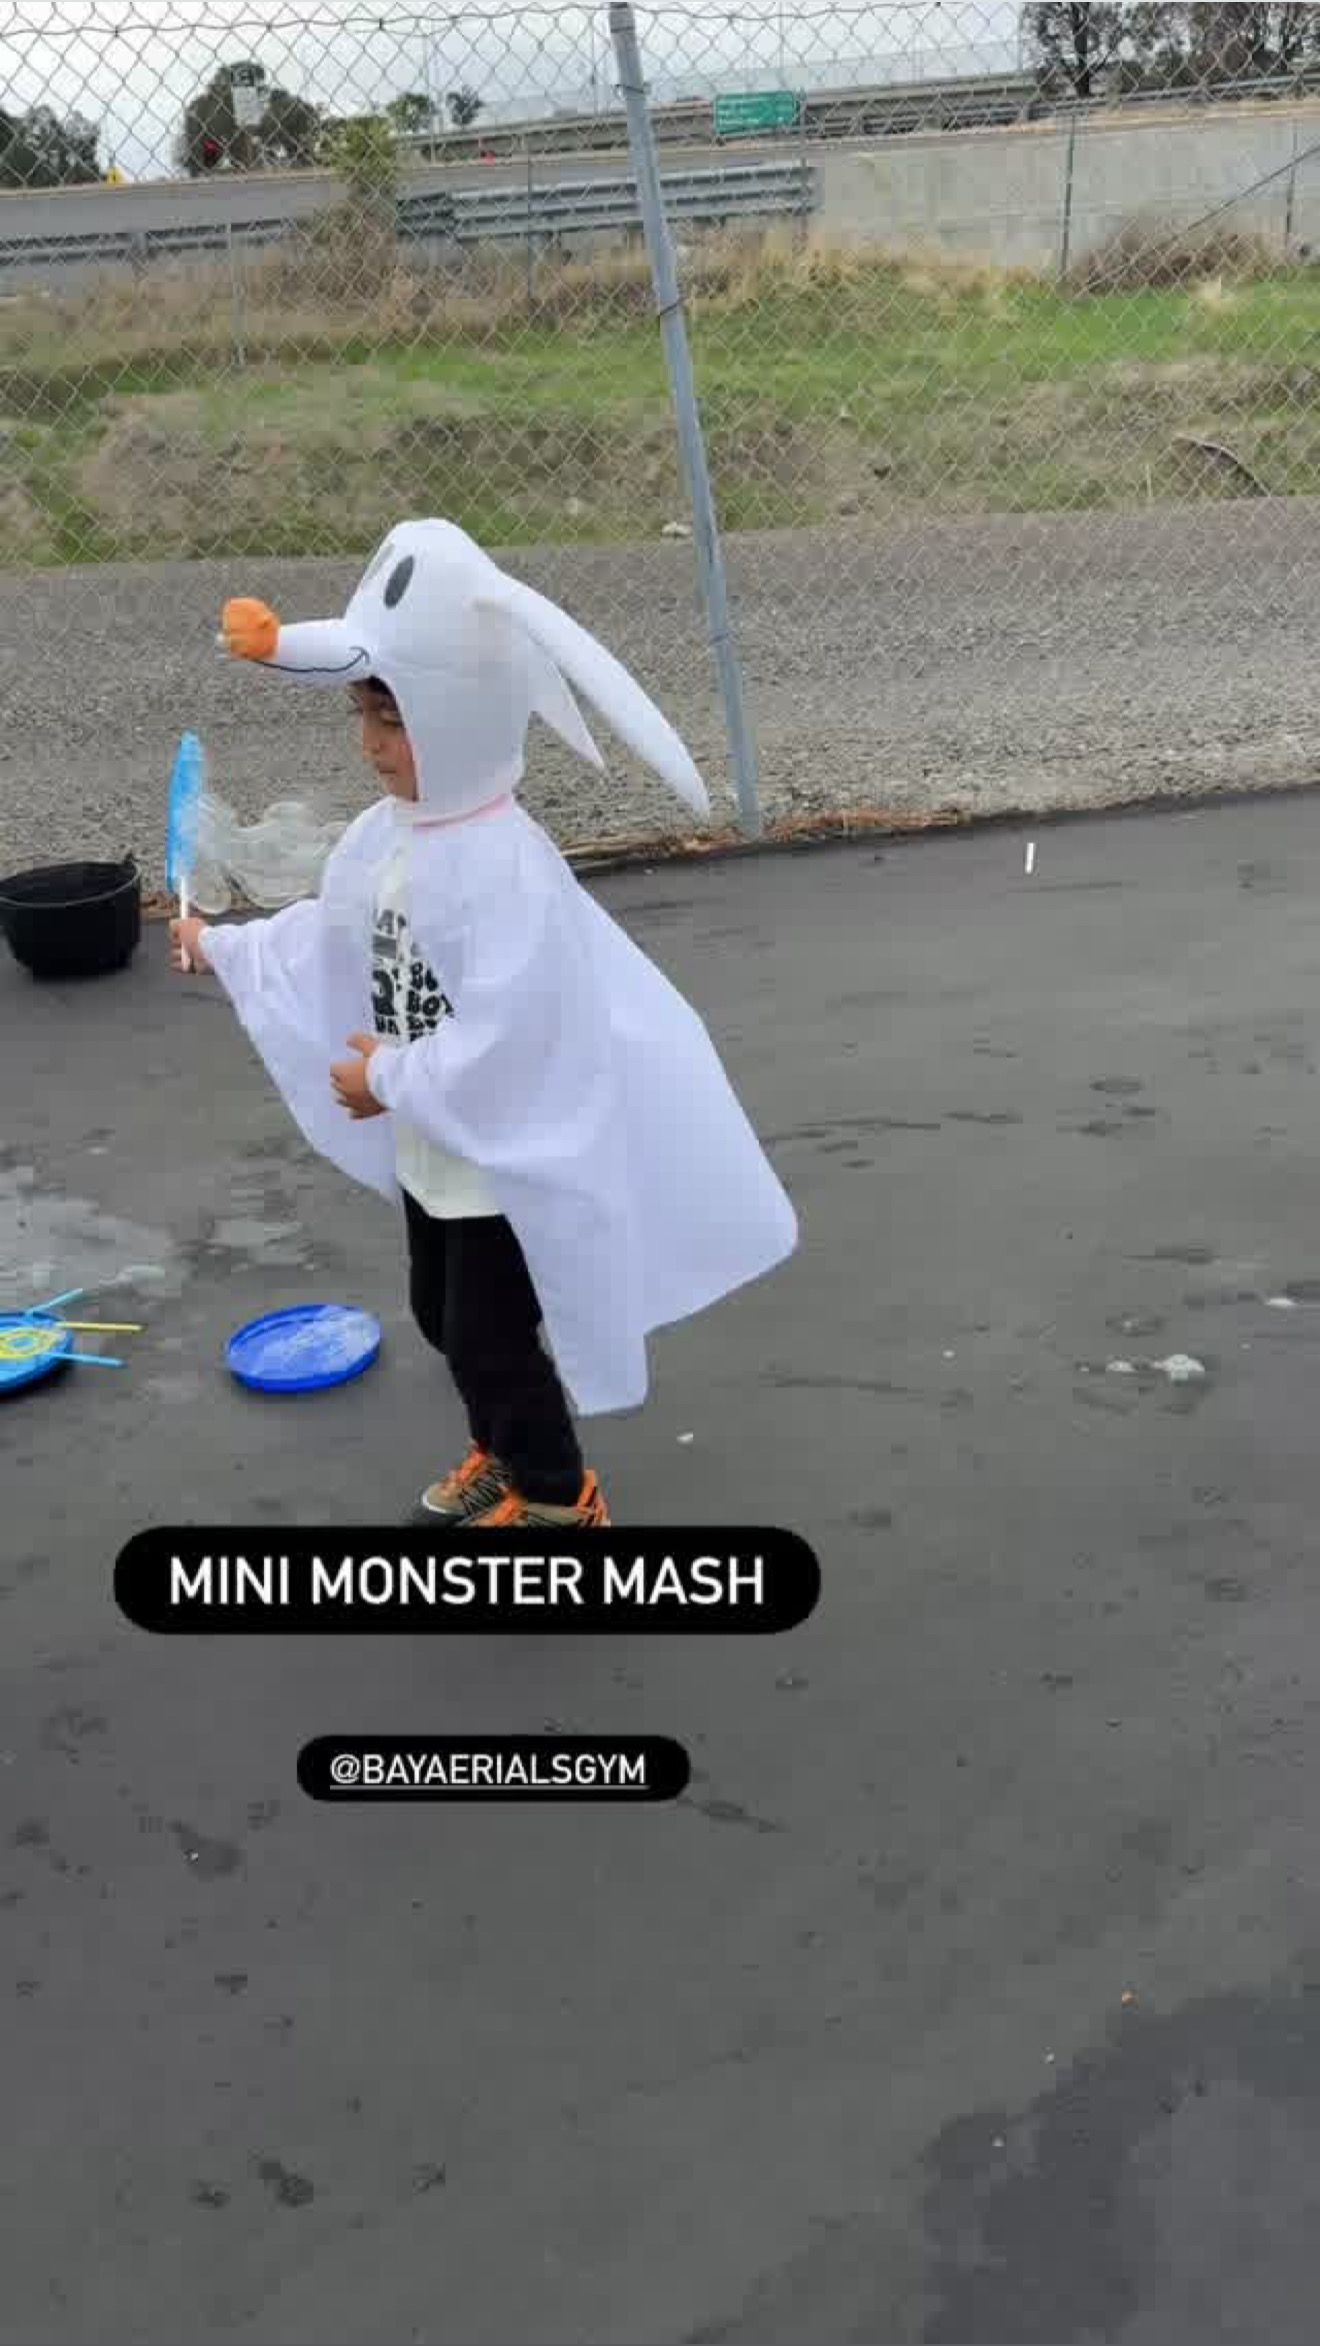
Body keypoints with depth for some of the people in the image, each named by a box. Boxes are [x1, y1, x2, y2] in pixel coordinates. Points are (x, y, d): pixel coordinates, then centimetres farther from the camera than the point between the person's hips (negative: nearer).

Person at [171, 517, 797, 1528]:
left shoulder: (505, 866, -29)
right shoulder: (388, 834, -2)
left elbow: (506, 1031, -33)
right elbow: (330, 939, 16)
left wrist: (391, 1078, -23)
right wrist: (223, 948, 24)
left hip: (509, 1155, -9)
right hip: (433, 1148, 9)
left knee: (493, 1335, 6)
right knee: (444, 1315, 24)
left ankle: (558, 1497, 29)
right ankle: (503, 1452, 47)